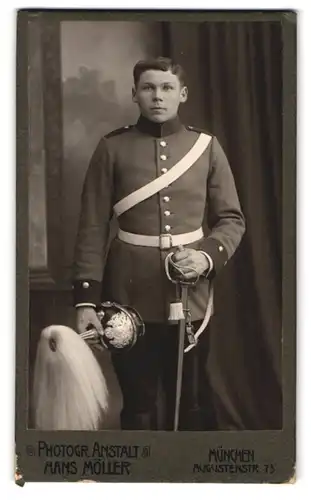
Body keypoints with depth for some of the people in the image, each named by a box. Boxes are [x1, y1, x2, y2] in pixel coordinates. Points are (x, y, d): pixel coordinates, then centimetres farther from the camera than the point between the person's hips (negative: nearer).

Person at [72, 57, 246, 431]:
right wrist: (86, 299, -8)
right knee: (139, 406, 9)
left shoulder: (206, 146, 4)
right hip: (131, 296, -1)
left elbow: (232, 218, 6)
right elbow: (93, 228, -2)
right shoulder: (112, 148, -1)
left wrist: (207, 256, -14)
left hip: (190, 296, 1)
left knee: (192, 402, 11)